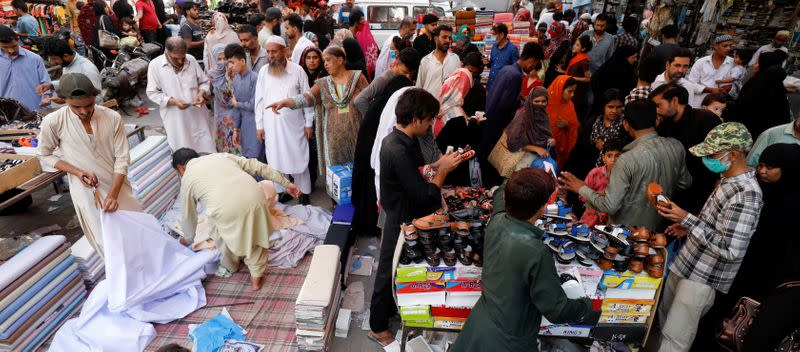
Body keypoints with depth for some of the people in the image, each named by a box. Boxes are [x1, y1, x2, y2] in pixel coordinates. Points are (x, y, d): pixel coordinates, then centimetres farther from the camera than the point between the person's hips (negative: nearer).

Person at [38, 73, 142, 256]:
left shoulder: (113, 118, -14)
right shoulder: (53, 122, -15)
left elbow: (122, 158, -11)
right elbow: (45, 155, 1)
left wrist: (113, 194, -18)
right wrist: (77, 172, -16)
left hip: (118, 185, 2)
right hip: (86, 190, -1)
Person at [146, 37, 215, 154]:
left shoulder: (191, 60, -3)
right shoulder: (155, 65, -8)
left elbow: (204, 82, 9)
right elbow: (152, 93, -5)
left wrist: (201, 93, -13)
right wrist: (173, 101, -20)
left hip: (197, 114, 2)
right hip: (175, 118, -2)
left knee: (207, 151, 10)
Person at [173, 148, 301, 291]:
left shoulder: (187, 178, 21)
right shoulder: (220, 156, 29)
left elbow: (188, 216, 31)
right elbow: (257, 166, 22)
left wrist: (188, 239, 51)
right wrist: (286, 183, 25)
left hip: (225, 209, -3)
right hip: (254, 197, 3)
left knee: (223, 234, 30)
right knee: (255, 234, 28)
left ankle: (229, 267, 50)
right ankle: (256, 276, 30)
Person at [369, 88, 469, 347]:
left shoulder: (402, 139, 0)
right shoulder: (398, 150, -31)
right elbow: (424, 195, -29)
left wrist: (438, 164, -2)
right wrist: (443, 169, -16)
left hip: (405, 216, 10)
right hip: (401, 222, -10)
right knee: (389, 272, 9)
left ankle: (391, 309, 50)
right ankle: (378, 328, 31)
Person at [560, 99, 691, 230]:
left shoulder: (628, 159, -30)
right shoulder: (676, 146, -11)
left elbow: (610, 206, -27)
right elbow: (685, 183, 5)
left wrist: (582, 188, -14)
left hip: (626, 232, -5)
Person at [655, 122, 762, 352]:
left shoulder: (745, 194, -24)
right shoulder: (728, 179, 5)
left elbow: (731, 250, -28)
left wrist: (687, 219, -25)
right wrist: (688, 228, 7)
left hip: (702, 278, -9)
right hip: (685, 264, 9)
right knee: (665, 318, 23)